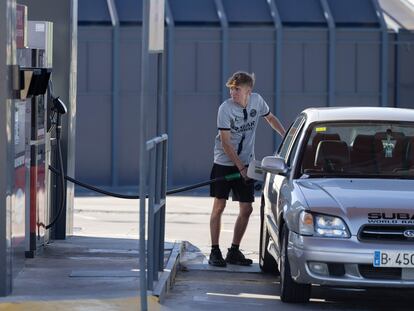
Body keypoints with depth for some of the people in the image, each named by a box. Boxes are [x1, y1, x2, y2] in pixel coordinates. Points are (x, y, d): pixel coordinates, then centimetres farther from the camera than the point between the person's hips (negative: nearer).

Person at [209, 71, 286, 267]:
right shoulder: (225, 109, -16)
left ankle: (234, 251, 12)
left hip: (246, 164, 4)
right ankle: (214, 252, 0)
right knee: (219, 206, -6)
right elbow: (225, 143, -15)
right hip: (225, 163, -4)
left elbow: (270, 118, 18)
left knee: (246, 209, 2)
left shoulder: (257, 101, -4)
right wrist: (240, 167, -17)